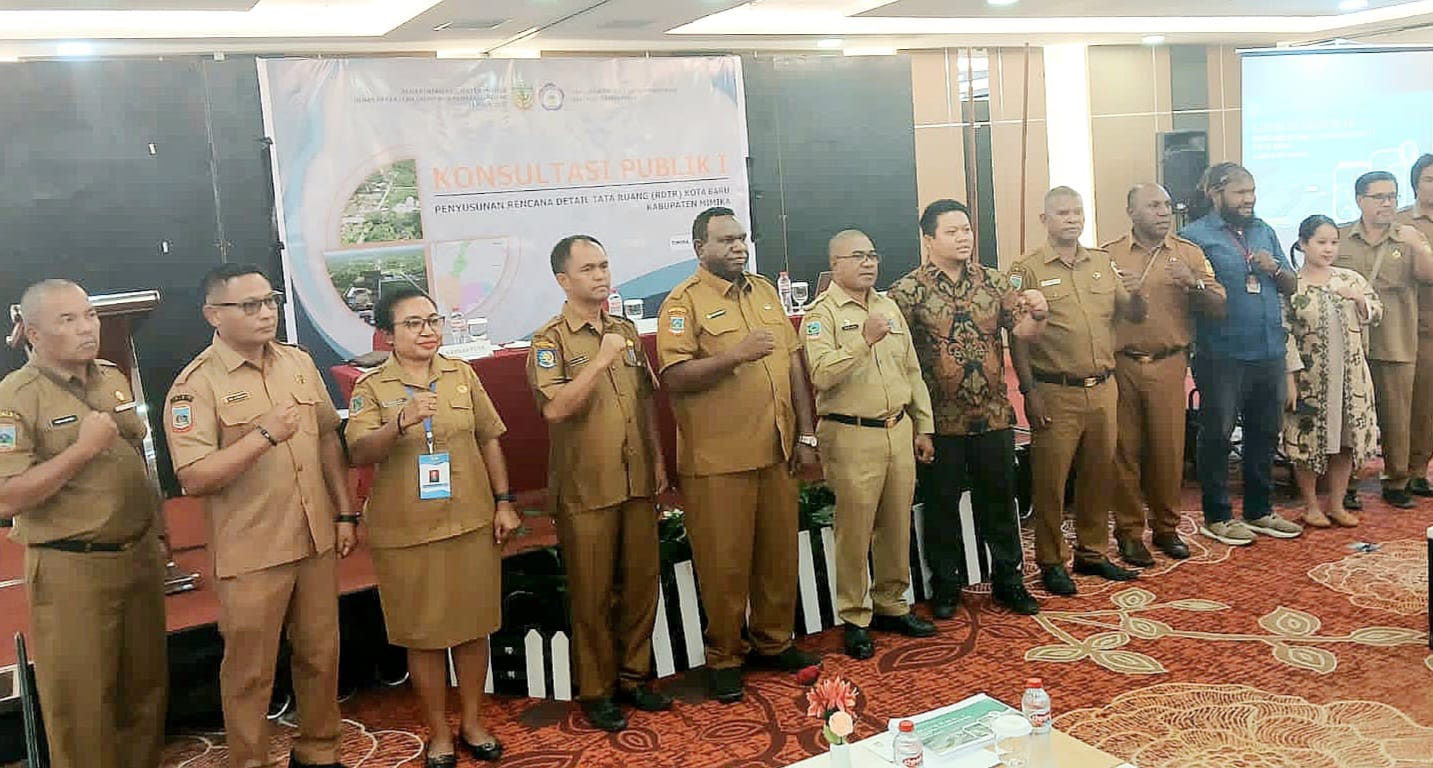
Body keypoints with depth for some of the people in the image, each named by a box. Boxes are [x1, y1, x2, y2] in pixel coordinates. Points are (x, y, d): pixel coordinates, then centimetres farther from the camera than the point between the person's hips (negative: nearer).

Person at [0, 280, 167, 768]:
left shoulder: (114, 378, 8)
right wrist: (83, 448, -22)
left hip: (138, 557, 6)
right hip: (71, 570, -6)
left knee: (146, 686, 17)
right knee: (81, 702, 4)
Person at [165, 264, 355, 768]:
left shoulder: (299, 363, 5)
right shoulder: (196, 384, -12)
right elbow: (194, 479, -19)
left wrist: (344, 513, 9)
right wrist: (266, 435, -26)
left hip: (316, 539, 5)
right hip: (251, 552, -5)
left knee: (320, 654, 17)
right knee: (250, 670, 7)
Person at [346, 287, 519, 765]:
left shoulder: (462, 374, 4)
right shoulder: (371, 387, -4)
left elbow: (489, 439, 8)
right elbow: (359, 453, -17)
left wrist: (504, 502, 4)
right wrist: (402, 423, -34)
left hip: (472, 523, 2)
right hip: (406, 532, -2)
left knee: (474, 626, 11)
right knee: (424, 635, 8)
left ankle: (472, 723, 29)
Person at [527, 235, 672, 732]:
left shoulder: (627, 331, 10)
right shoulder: (550, 341, -8)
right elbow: (555, 408, -22)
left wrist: (658, 458, 13)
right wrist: (601, 360, -25)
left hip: (637, 482, 5)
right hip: (586, 490, -5)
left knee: (642, 583, 13)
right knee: (592, 593, 5)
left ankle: (633, 676, 29)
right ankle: (596, 691, 20)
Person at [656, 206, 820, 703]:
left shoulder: (765, 291, 13)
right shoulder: (684, 302, -6)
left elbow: (794, 363, 14)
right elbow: (674, 377, -16)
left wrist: (806, 433, 10)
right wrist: (735, 355, -24)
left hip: (776, 452, 6)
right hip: (718, 461, -6)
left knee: (779, 554, 14)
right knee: (725, 564, 3)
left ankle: (774, 642, 32)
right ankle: (723, 657, 20)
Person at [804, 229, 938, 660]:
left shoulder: (889, 307, 14)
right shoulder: (822, 313, -7)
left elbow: (912, 371, 17)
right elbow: (821, 374, -21)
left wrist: (923, 427, 15)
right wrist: (864, 341, -27)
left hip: (898, 431, 6)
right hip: (852, 436, -6)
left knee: (897, 526, 13)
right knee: (854, 530, 0)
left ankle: (891, 606, 28)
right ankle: (854, 619, 13)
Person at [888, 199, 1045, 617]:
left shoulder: (993, 281, 5)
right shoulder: (908, 290, -7)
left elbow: (1021, 329, -2)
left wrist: (1036, 313, -23)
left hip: (994, 415, 3)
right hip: (940, 420, -3)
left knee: (1000, 501, 14)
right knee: (941, 505, 9)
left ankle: (1008, 580, 30)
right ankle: (945, 588, 25)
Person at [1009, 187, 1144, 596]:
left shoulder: (1102, 262, 11)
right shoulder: (1027, 269, -5)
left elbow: (1134, 316, 14)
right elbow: (1017, 337, -8)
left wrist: (1136, 294, -9)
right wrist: (1030, 393, -13)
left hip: (1102, 389, 5)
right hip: (1055, 393, -5)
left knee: (1098, 474, 13)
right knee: (1050, 479, 1)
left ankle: (1092, 553, 28)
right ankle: (1051, 561, 15)